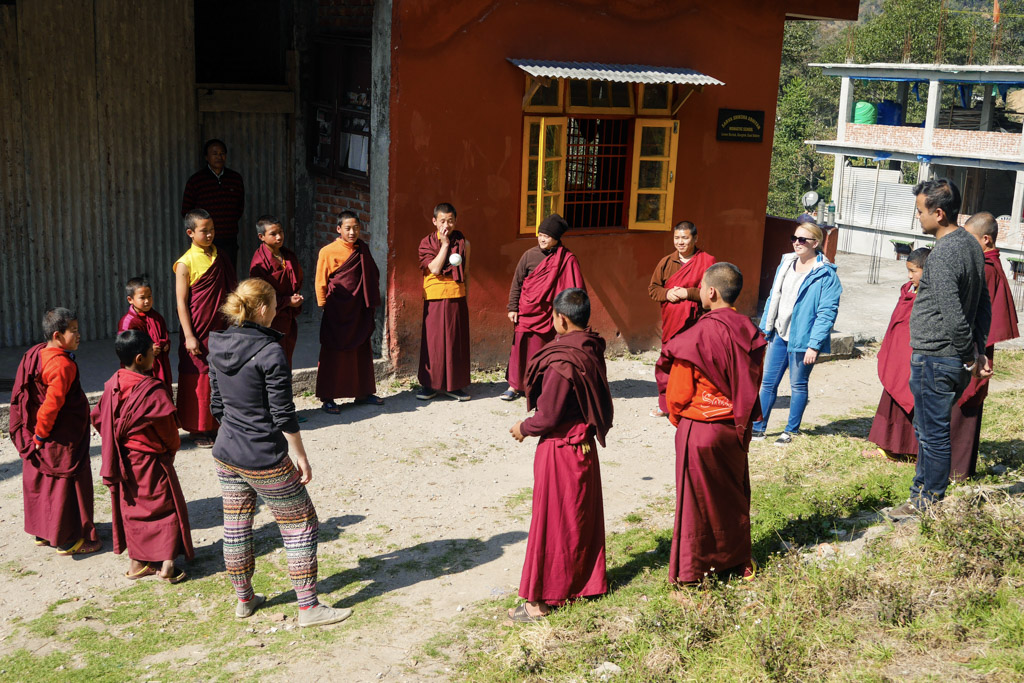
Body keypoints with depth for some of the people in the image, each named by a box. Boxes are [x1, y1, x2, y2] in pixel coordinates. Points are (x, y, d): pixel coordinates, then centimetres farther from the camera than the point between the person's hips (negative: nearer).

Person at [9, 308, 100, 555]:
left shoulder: (37, 353, 4)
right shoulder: (62, 365, -24)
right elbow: (52, 404, -26)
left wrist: (36, 434, 18)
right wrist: (41, 435, -14)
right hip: (62, 439, -9)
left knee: (44, 481, 19)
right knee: (65, 484, 2)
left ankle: (43, 532, 33)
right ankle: (67, 541, 12)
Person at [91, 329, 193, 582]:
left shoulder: (113, 385, -3)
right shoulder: (153, 391, -22)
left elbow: (98, 417, 7)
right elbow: (168, 429, -13)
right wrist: (173, 447, 8)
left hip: (124, 463, 6)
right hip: (151, 462, -6)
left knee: (133, 508, 17)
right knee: (166, 508, 5)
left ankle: (136, 563, 24)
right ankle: (167, 566, 5)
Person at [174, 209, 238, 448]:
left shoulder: (218, 256, 7)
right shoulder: (185, 263, -10)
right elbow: (181, 302, -11)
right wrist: (189, 336, -15)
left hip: (220, 329, 5)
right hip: (199, 332, -5)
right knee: (199, 379, 2)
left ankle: (218, 423, 21)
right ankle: (198, 429, 13)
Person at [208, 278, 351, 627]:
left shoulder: (218, 346, 2)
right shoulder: (269, 351, -19)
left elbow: (218, 404, 11)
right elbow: (283, 413, -18)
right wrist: (300, 455, -9)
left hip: (226, 454, 7)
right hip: (265, 460, -7)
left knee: (235, 527, 18)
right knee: (301, 526, 6)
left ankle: (244, 599, 33)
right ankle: (308, 607, 10)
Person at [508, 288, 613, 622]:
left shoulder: (562, 362, -25)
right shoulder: (592, 351, 1)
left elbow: (548, 416, -22)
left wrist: (523, 428, -3)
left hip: (560, 449, -8)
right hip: (585, 444, 8)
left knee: (551, 522, 2)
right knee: (583, 516, 19)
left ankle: (540, 599, 11)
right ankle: (587, 581, 32)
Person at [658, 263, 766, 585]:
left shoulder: (698, 335, -23)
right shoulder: (750, 332, -5)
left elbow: (679, 392, -15)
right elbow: (754, 382, 7)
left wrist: (675, 415, 5)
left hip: (700, 429, -6)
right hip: (738, 427, 6)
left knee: (698, 498, 9)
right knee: (734, 494, 20)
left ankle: (694, 568, 21)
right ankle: (735, 560, 34)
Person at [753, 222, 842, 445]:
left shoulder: (825, 274, -12)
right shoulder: (786, 264, 8)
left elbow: (827, 312, -15)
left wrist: (814, 345, -19)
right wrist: (764, 328, 12)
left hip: (802, 338, -6)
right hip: (779, 334, 6)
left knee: (798, 385, 8)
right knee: (768, 382, 9)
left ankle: (791, 430, 21)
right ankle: (758, 428, 17)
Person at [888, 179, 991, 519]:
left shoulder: (942, 255, -21)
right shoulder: (971, 245, 10)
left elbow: (954, 317, -25)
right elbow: (983, 305, 15)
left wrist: (970, 356, -11)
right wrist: (978, 350, 14)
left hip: (935, 360, -10)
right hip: (956, 359, 10)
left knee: (933, 434, 1)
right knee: (926, 429, 20)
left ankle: (929, 506, 12)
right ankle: (921, 493, 32)